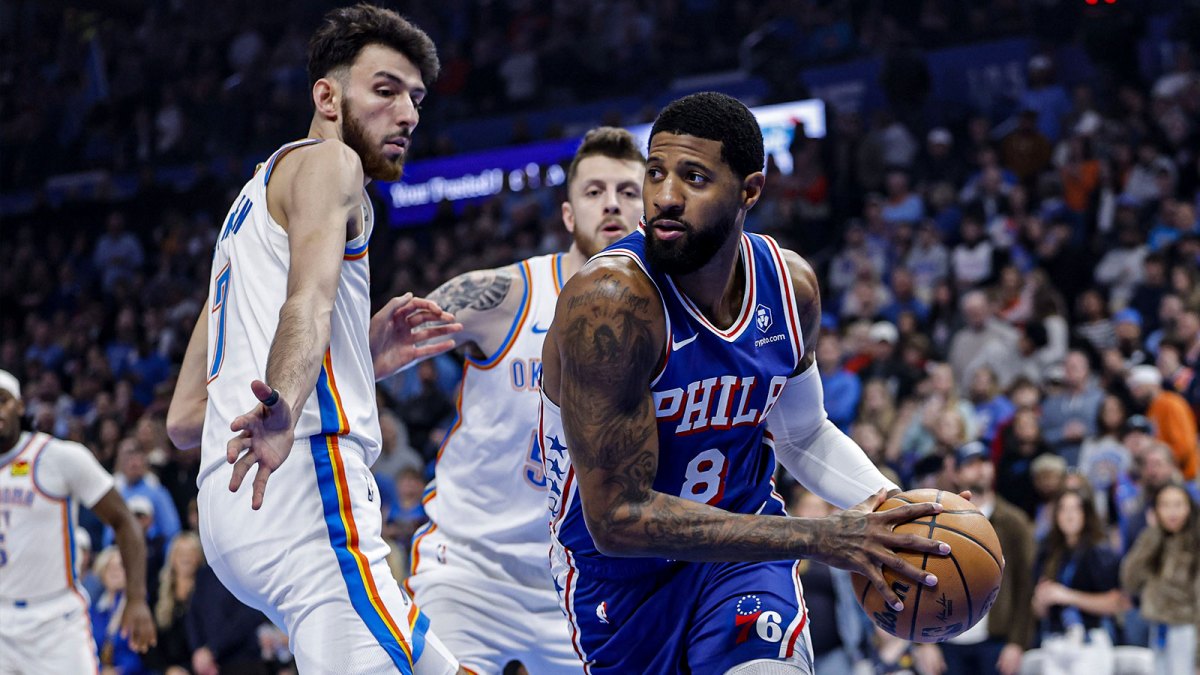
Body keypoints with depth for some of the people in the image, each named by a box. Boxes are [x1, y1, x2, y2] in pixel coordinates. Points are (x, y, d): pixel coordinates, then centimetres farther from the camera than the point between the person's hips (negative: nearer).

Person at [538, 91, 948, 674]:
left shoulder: (790, 284, -8)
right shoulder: (609, 300, -28)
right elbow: (616, 517, -30)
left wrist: (893, 507, -9)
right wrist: (820, 539, -33)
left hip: (742, 543, 3)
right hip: (623, 572, -3)